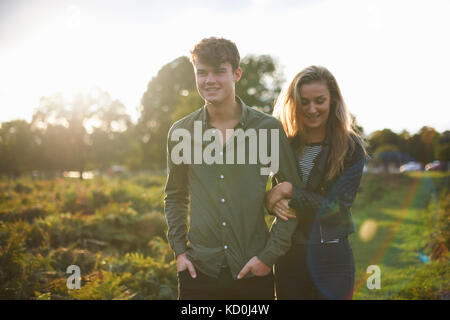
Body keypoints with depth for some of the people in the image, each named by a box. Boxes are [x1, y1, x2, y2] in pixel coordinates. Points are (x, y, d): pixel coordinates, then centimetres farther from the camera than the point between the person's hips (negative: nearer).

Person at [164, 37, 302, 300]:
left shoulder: (269, 128, -4)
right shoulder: (180, 132, 2)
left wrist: (270, 255, -5)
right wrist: (179, 250, 5)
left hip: (253, 273, -1)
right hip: (198, 271, 2)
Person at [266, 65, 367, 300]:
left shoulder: (351, 148, -6)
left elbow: (336, 207, -12)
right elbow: (270, 192, 5)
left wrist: (289, 191, -18)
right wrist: (273, 202, -18)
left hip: (331, 258, -3)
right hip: (287, 256, 3)